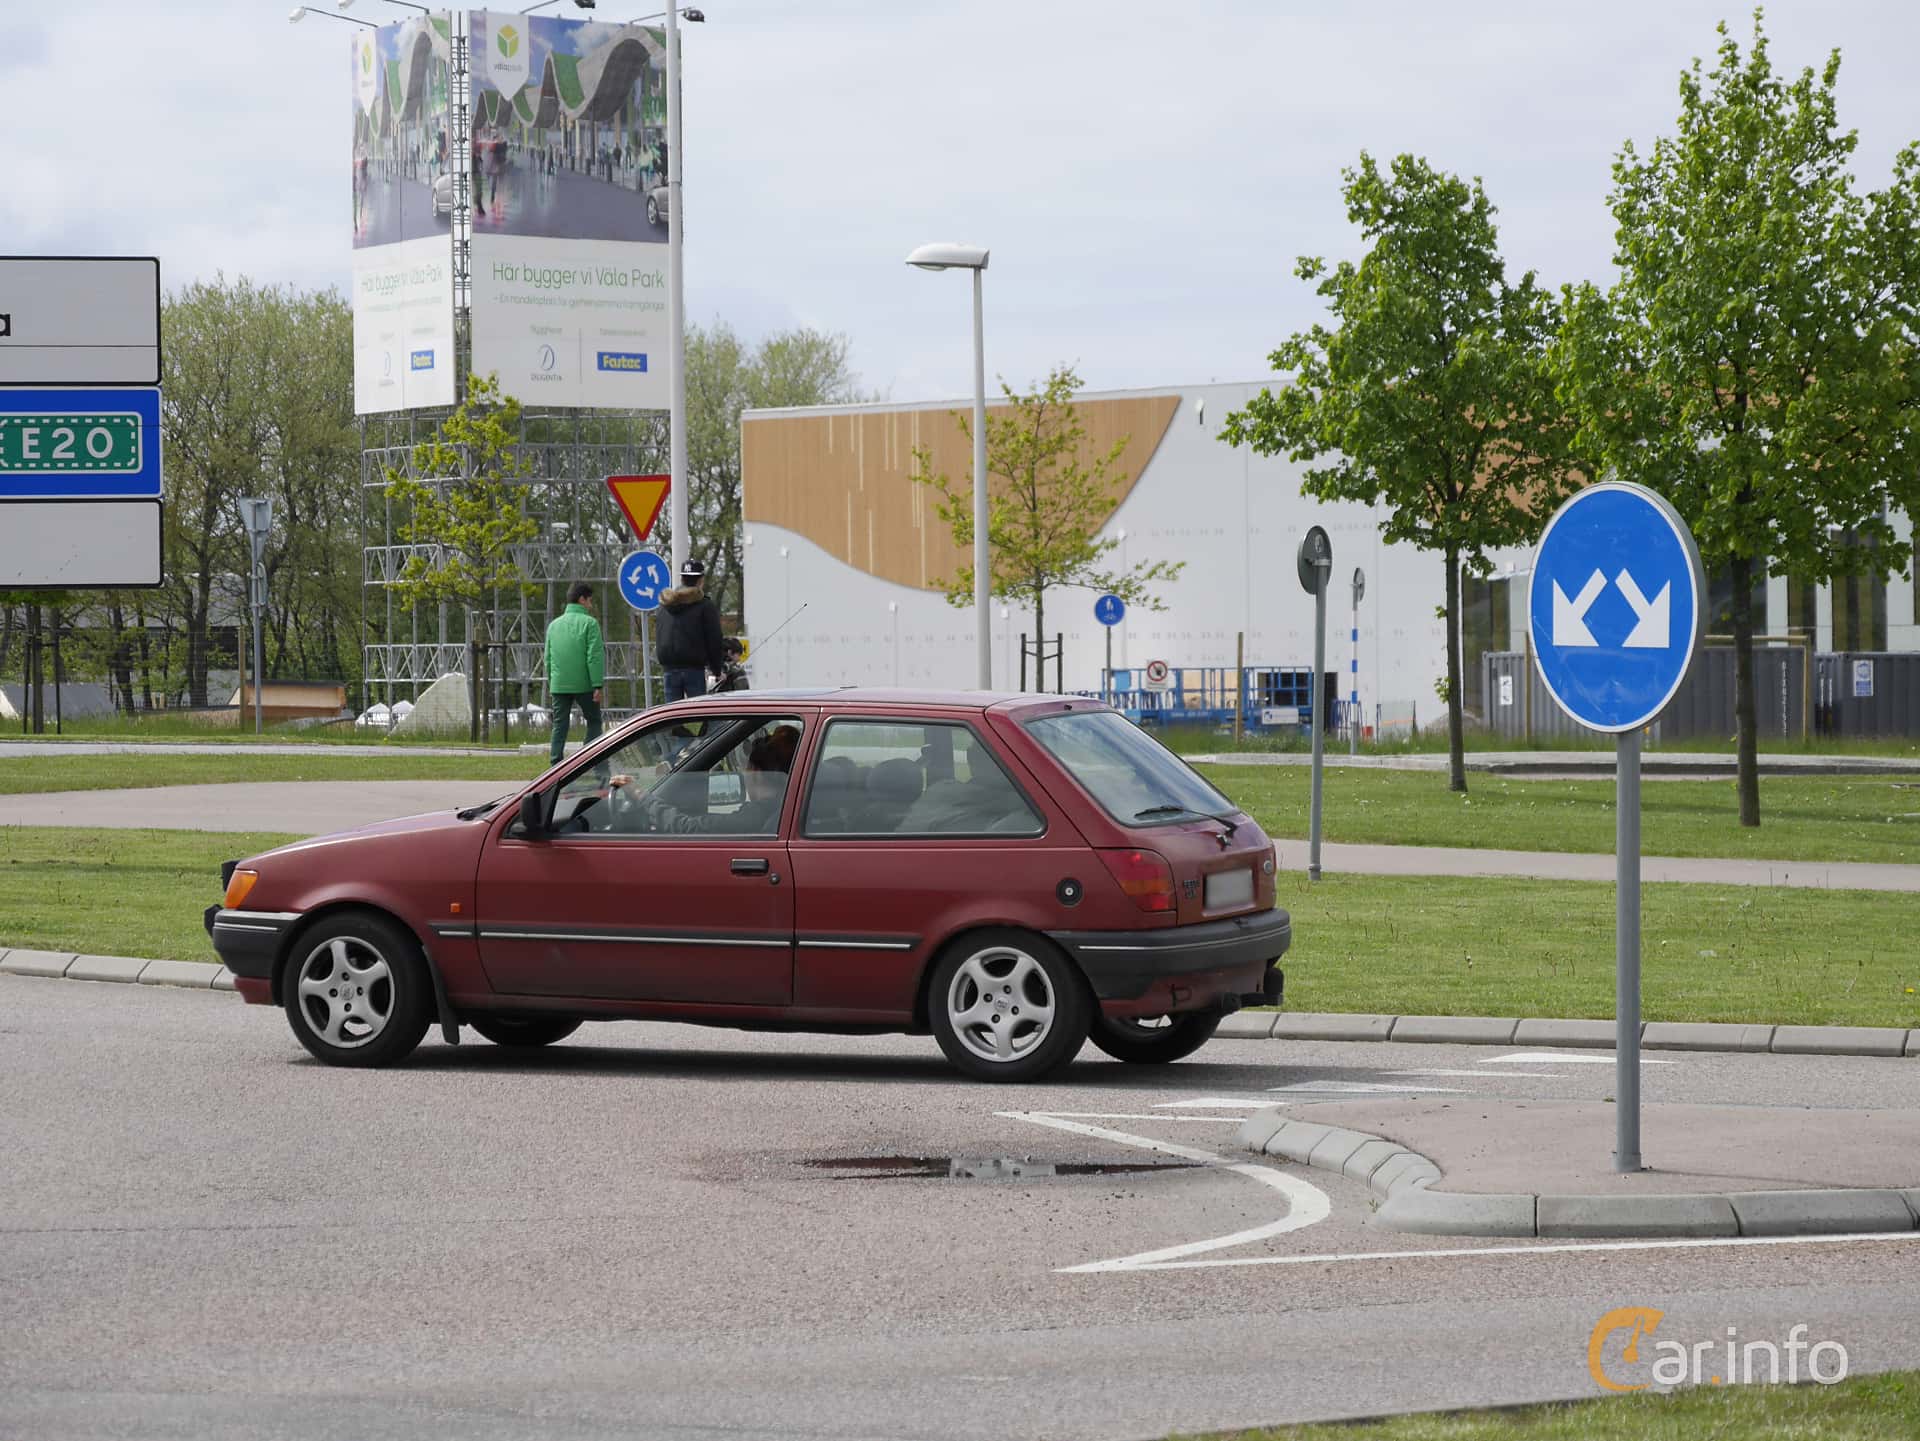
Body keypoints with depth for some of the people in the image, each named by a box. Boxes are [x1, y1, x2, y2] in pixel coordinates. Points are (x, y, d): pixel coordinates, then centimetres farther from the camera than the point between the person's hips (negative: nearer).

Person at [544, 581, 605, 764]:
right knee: (594, 721, 10)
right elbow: (594, 656, -12)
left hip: (558, 685, 4)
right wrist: (597, 685, -12)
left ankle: (555, 763, -1)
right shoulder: (589, 623, -6)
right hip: (584, 685, -4)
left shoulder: (554, 624, 12)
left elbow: (548, 658, 15)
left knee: (559, 725, 7)